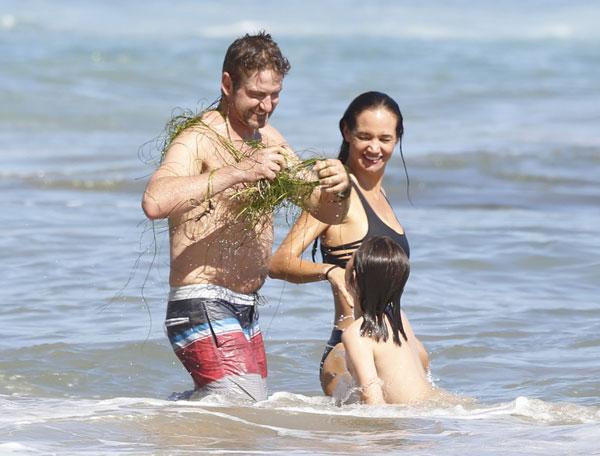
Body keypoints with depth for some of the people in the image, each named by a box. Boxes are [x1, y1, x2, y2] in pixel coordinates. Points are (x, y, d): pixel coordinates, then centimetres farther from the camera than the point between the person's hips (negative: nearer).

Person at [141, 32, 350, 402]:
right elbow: (155, 202, -32)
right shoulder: (199, 140, -11)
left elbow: (328, 213, 18)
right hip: (203, 308, -9)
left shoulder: (268, 139, 14)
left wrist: (339, 189, -6)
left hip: (245, 314, 9)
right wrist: (240, 172, -33)